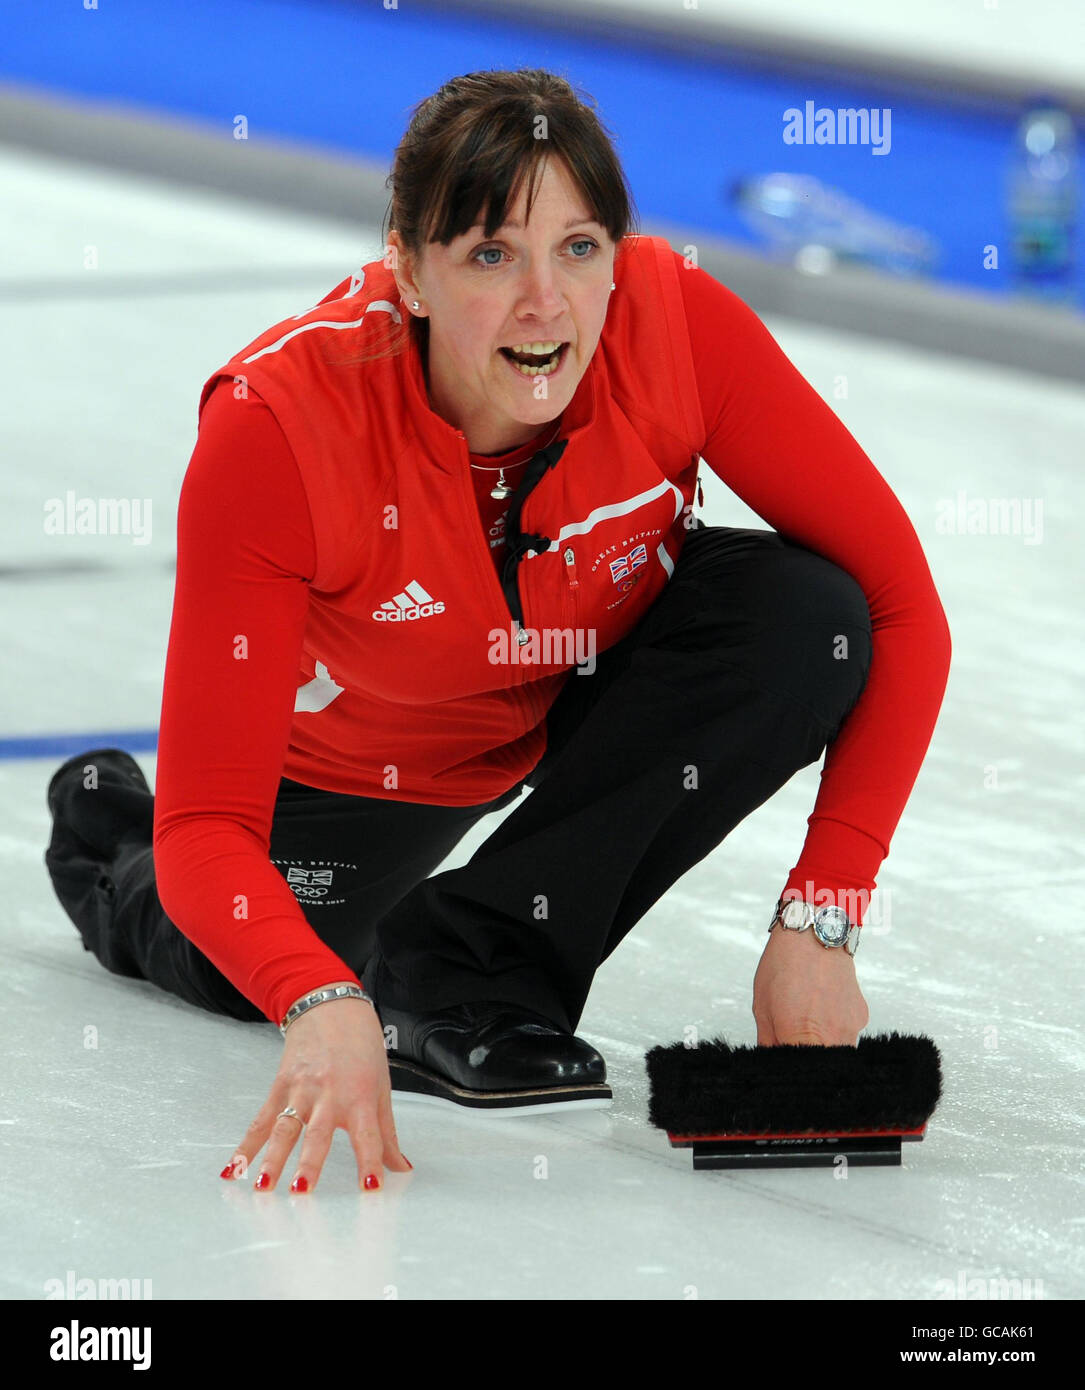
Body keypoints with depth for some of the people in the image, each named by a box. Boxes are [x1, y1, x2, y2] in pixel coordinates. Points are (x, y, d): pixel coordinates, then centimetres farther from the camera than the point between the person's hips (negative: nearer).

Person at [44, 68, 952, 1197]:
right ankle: (106, 843, 41)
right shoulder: (275, 426, -38)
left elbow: (901, 608, -26)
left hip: (583, 699, 1)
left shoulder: (676, 323, -33)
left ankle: (473, 958, -15)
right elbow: (210, 824, -38)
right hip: (353, 757, -1)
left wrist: (819, 920, -34)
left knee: (805, 623, -27)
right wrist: (323, 1006, -58)